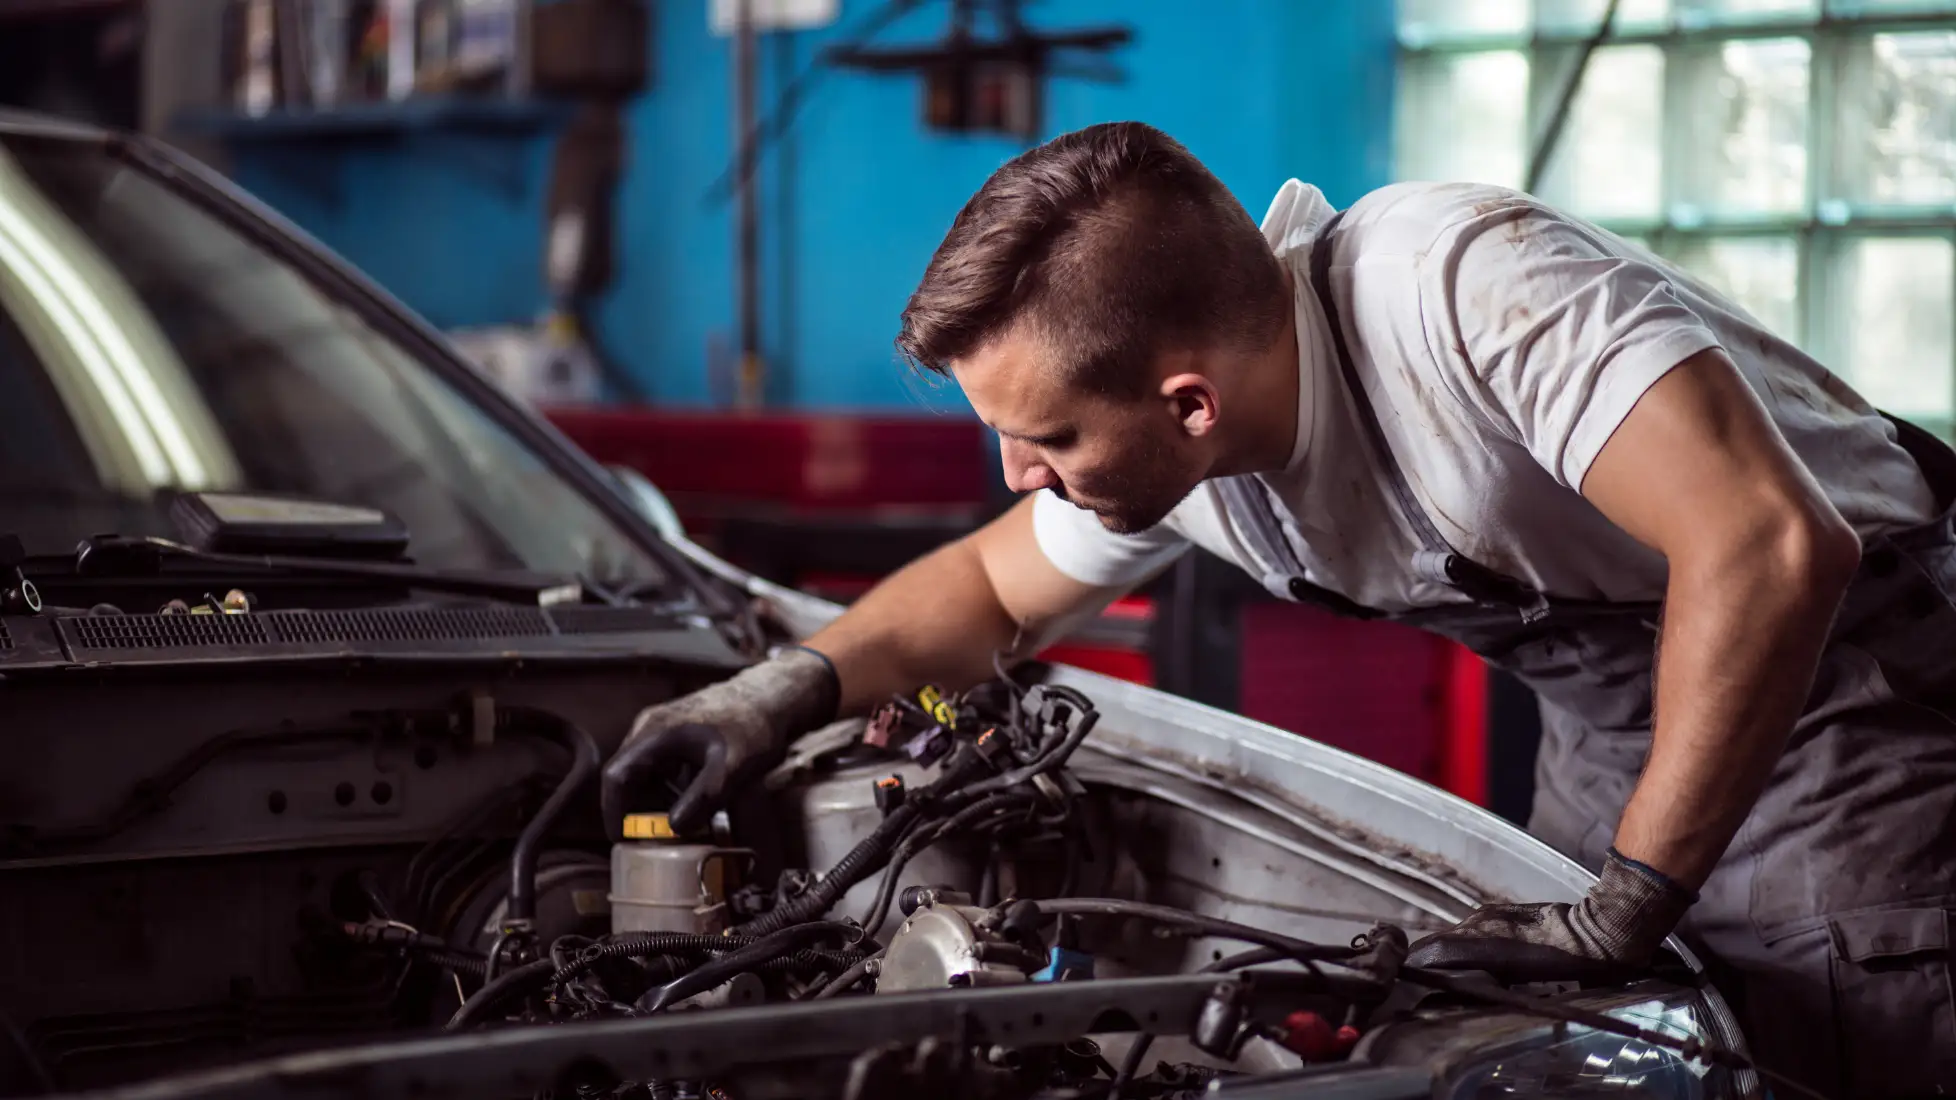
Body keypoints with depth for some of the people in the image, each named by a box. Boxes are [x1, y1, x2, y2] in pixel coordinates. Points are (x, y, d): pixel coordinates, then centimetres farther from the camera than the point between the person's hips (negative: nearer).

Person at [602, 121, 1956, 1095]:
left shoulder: (1458, 284, -36)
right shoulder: (1156, 462, -9)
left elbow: (1770, 550, -43)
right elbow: (993, 590, 14)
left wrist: (1626, 907, -37)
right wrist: (791, 688, -5)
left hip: (1840, 658, -7)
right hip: (1609, 705, 8)